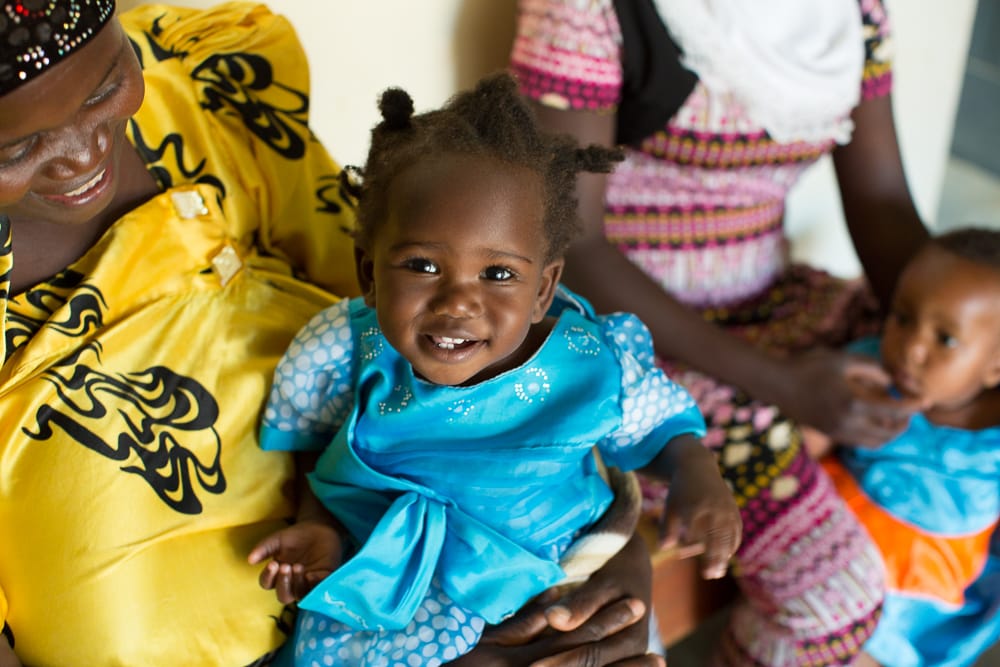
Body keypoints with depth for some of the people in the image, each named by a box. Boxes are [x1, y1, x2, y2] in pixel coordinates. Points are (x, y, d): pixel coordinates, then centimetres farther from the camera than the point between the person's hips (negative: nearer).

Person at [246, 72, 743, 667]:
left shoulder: (596, 370, -22)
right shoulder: (335, 357, -20)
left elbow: (661, 428, 2)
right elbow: (292, 445, 2)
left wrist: (698, 475, -19)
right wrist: (314, 525, -15)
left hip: (548, 581, -1)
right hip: (380, 586, 2)